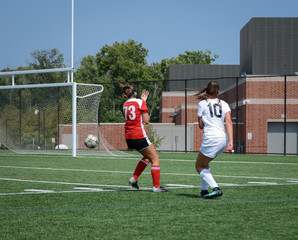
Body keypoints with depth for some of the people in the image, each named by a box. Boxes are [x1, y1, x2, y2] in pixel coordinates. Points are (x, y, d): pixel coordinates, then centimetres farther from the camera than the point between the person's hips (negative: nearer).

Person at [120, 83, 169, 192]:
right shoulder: (140, 102, -7)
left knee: (147, 157, 24)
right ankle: (156, 186, -2)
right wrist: (148, 116, 11)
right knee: (155, 159, 2)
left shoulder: (125, 105, 8)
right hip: (139, 136, -7)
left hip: (129, 137, 7)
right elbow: (146, 121, -9)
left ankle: (134, 178, 17)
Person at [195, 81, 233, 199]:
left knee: (199, 166, 6)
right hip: (224, 138, 6)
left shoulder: (202, 103, 5)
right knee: (204, 164, 24)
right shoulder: (224, 104, 12)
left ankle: (216, 188, -13)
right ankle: (204, 190, 20)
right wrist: (230, 141, -9)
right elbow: (229, 122, -2)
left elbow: (201, 125, 9)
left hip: (211, 139, -6)